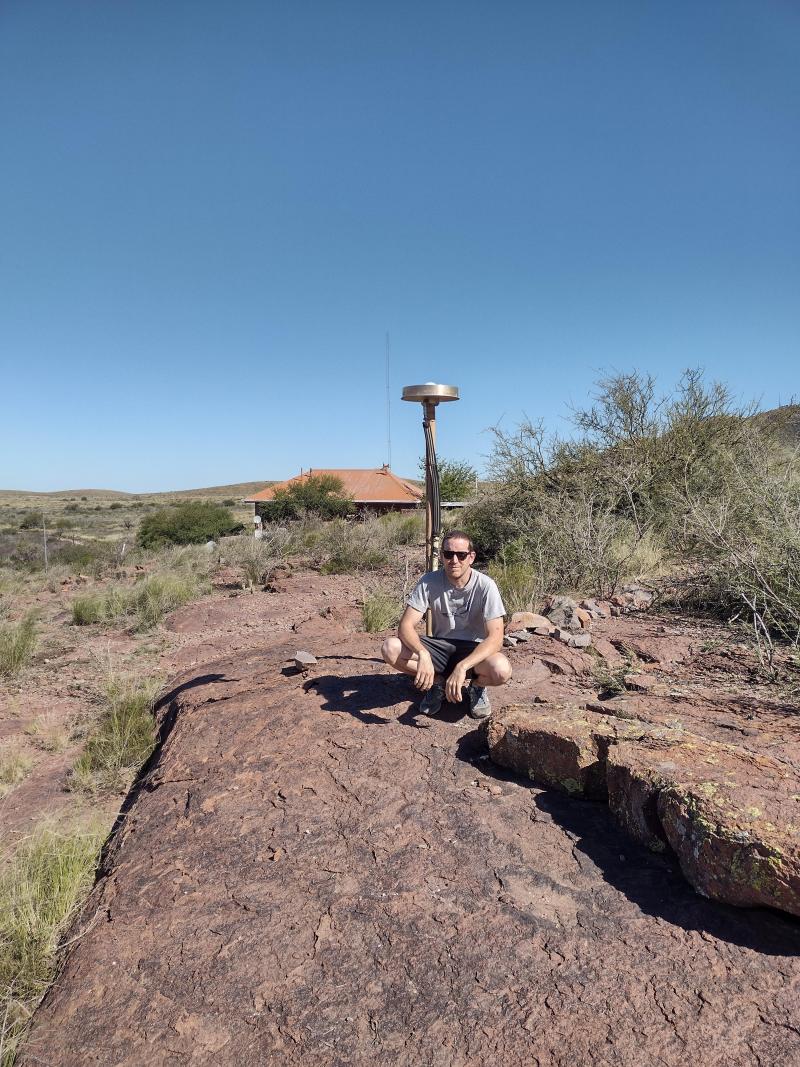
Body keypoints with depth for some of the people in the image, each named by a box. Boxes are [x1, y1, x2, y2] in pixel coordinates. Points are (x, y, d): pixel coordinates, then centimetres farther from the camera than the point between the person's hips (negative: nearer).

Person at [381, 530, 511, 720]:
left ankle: (476, 686, 1)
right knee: (390, 648, -24)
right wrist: (422, 654, -39)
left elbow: (495, 638, -25)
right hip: (440, 646, 2)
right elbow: (405, 626, -18)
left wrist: (462, 667, -39)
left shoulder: (485, 586, -18)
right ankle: (438, 682, 0)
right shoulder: (429, 582, -13)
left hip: (473, 650, -2)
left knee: (501, 670, -36)